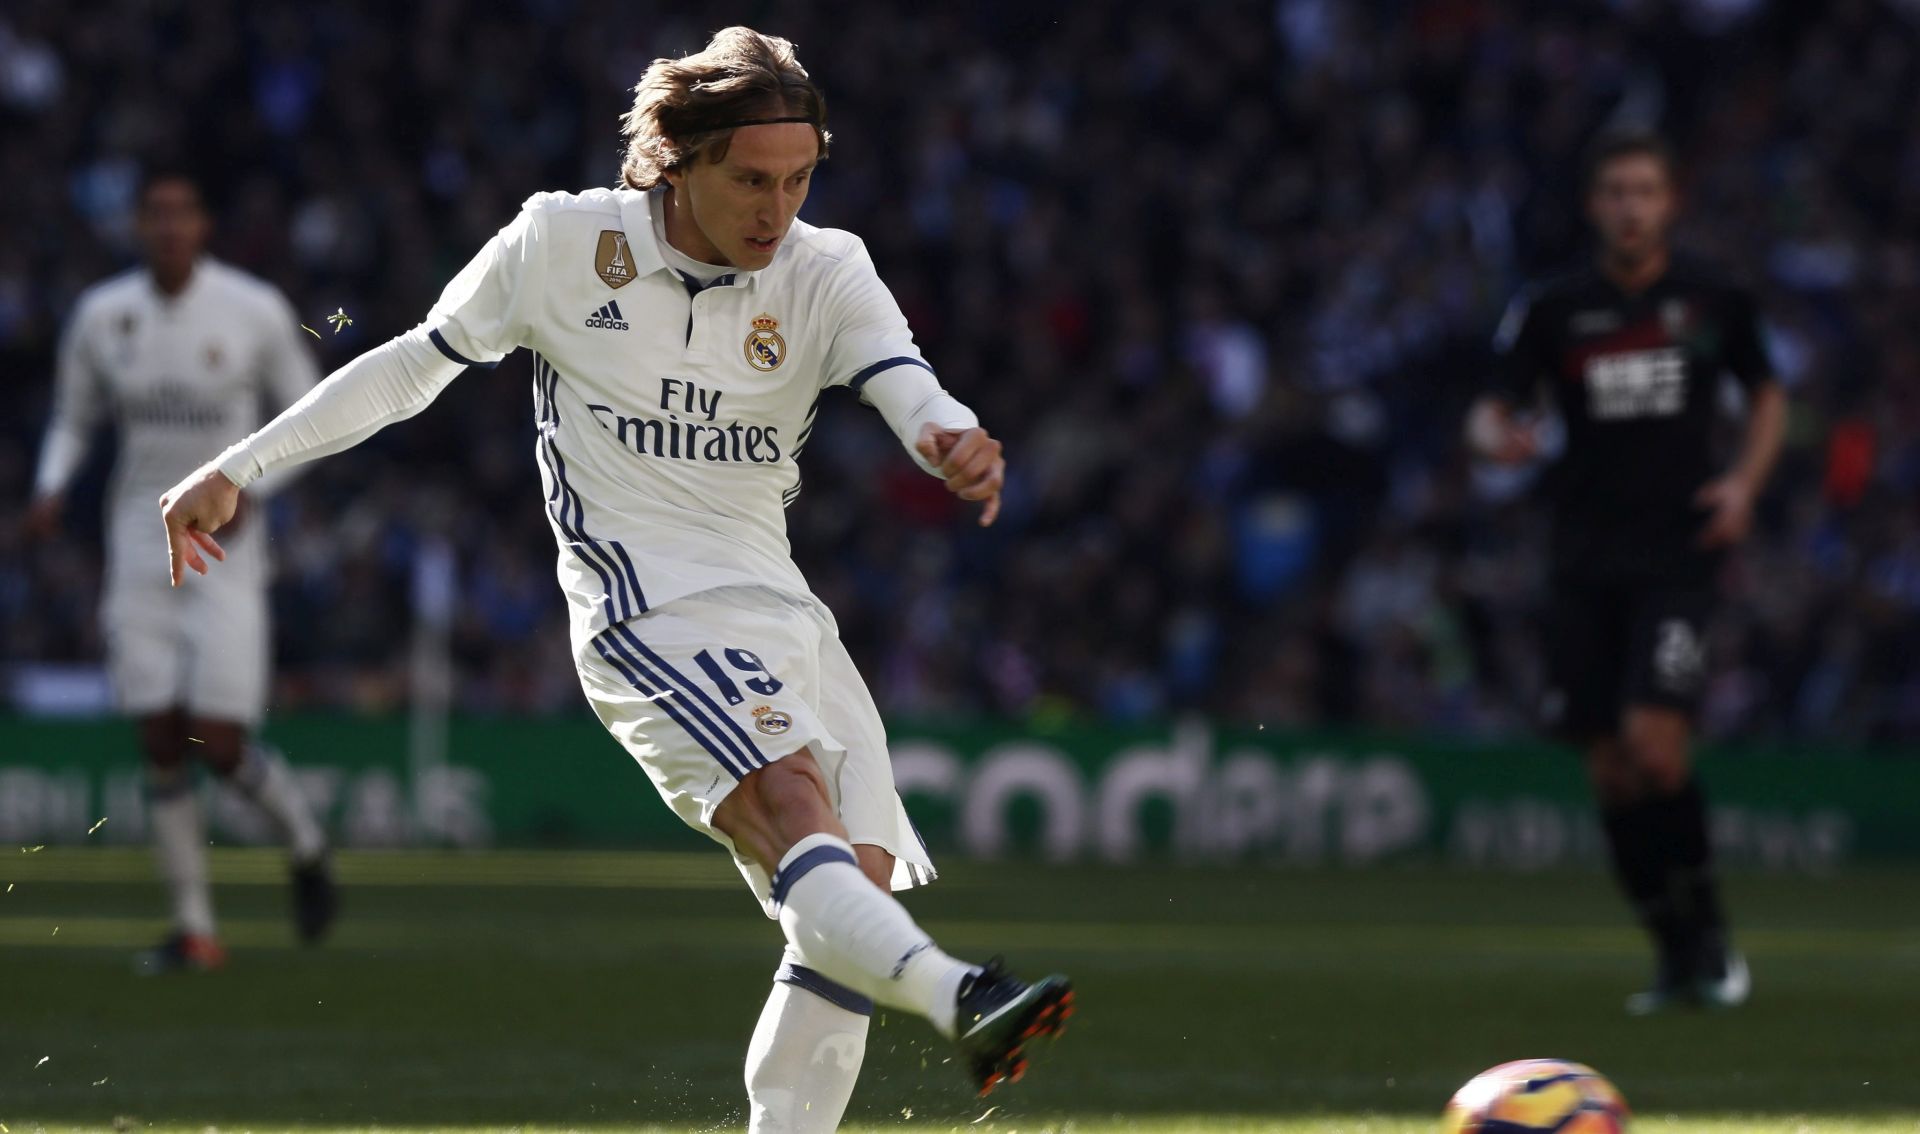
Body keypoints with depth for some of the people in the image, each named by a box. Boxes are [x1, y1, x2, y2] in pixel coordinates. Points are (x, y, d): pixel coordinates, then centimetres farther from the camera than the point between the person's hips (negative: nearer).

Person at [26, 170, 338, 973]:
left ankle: (305, 845, 22)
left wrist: (247, 487, -13)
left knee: (219, 746, -9)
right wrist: (51, 489, -7)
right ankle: (194, 928, 10)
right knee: (162, 746, 0)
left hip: (225, 543, -3)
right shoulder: (101, 315, 0)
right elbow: (72, 421, 13)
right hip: (140, 538, 3)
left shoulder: (254, 312, -8)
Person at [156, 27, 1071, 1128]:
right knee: (791, 805, -29)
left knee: (857, 883, -6)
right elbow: (420, 362, 12)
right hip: (649, 616, -5)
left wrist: (953, 438, -42)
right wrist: (240, 467, 15)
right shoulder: (563, 242, -2)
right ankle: (964, 1000, -54)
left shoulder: (826, 273, 2)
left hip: (784, 615, 5)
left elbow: (910, 389, -16)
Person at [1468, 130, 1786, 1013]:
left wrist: (1744, 482, 0)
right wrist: (1499, 435, -24)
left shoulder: (1713, 302, 2)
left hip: (1678, 553, -2)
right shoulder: (1554, 311, 2)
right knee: (1610, 768, 2)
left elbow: (1766, 394, 17)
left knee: (1653, 741, -19)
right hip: (1586, 565, 2)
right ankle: (1678, 957, 17)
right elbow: (1492, 409, 0)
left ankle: (1706, 932, 0)